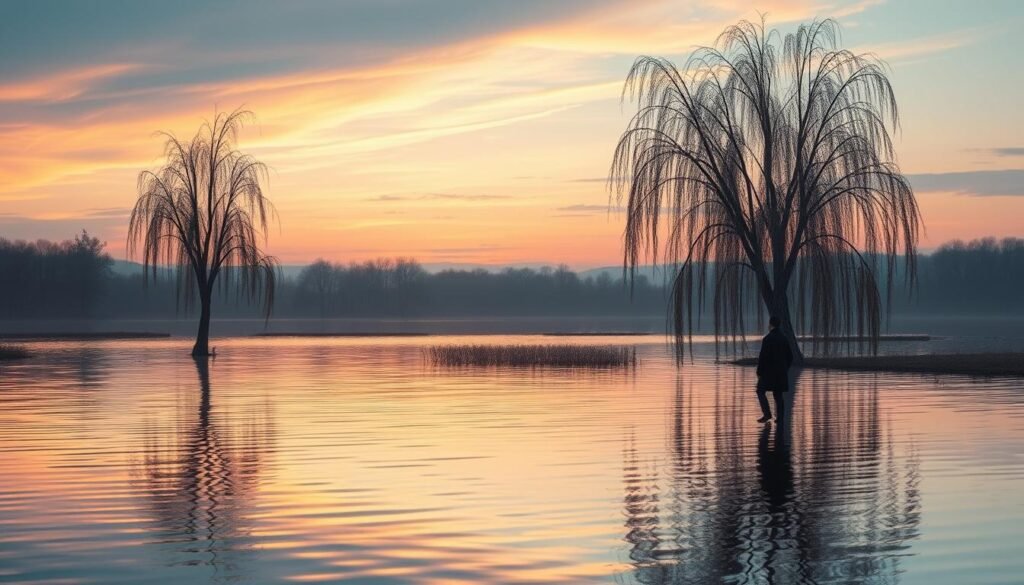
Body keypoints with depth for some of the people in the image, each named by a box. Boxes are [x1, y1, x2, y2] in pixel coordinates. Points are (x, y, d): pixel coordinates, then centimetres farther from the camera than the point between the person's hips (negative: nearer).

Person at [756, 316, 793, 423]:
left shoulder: (767, 339, -14)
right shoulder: (784, 339, 6)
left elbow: (762, 356, -16)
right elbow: (790, 357, 10)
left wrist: (759, 372, -9)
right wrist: (785, 369, 21)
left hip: (769, 370, -6)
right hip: (781, 372, 6)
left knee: (760, 391, 5)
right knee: (778, 394, 10)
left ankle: (767, 414, -6)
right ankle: (780, 417, 6)